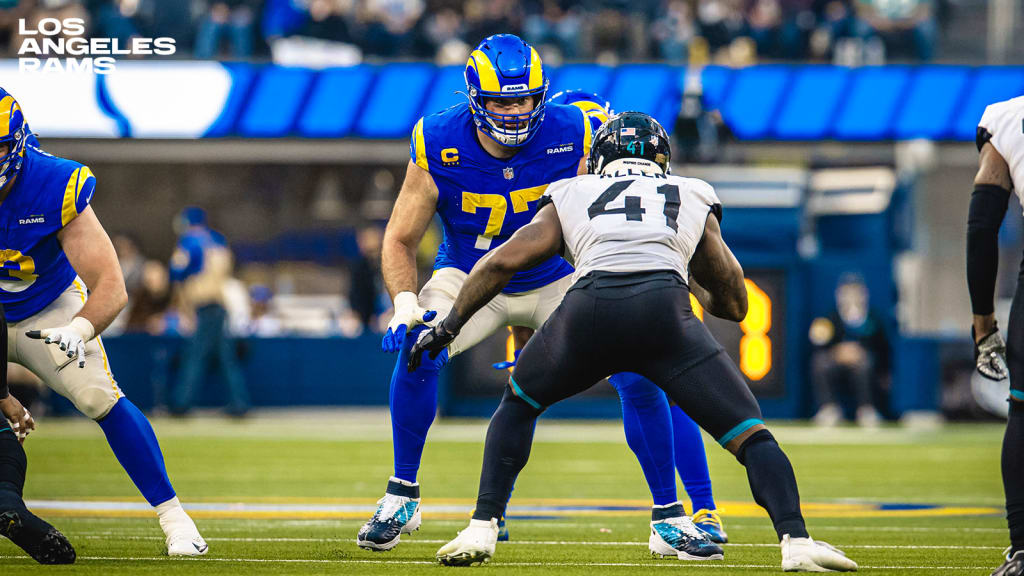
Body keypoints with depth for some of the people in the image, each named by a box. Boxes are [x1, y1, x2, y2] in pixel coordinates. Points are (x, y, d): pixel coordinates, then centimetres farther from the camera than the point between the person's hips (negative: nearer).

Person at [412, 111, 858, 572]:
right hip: (664, 308, -1)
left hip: (589, 306, 1)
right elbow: (734, 304, 39)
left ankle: (481, 529, 18)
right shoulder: (694, 199, 33)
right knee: (749, 432, 8)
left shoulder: (570, 197, 31)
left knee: (518, 405, 28)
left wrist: (448, 325, 30)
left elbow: (503, 261, 21)